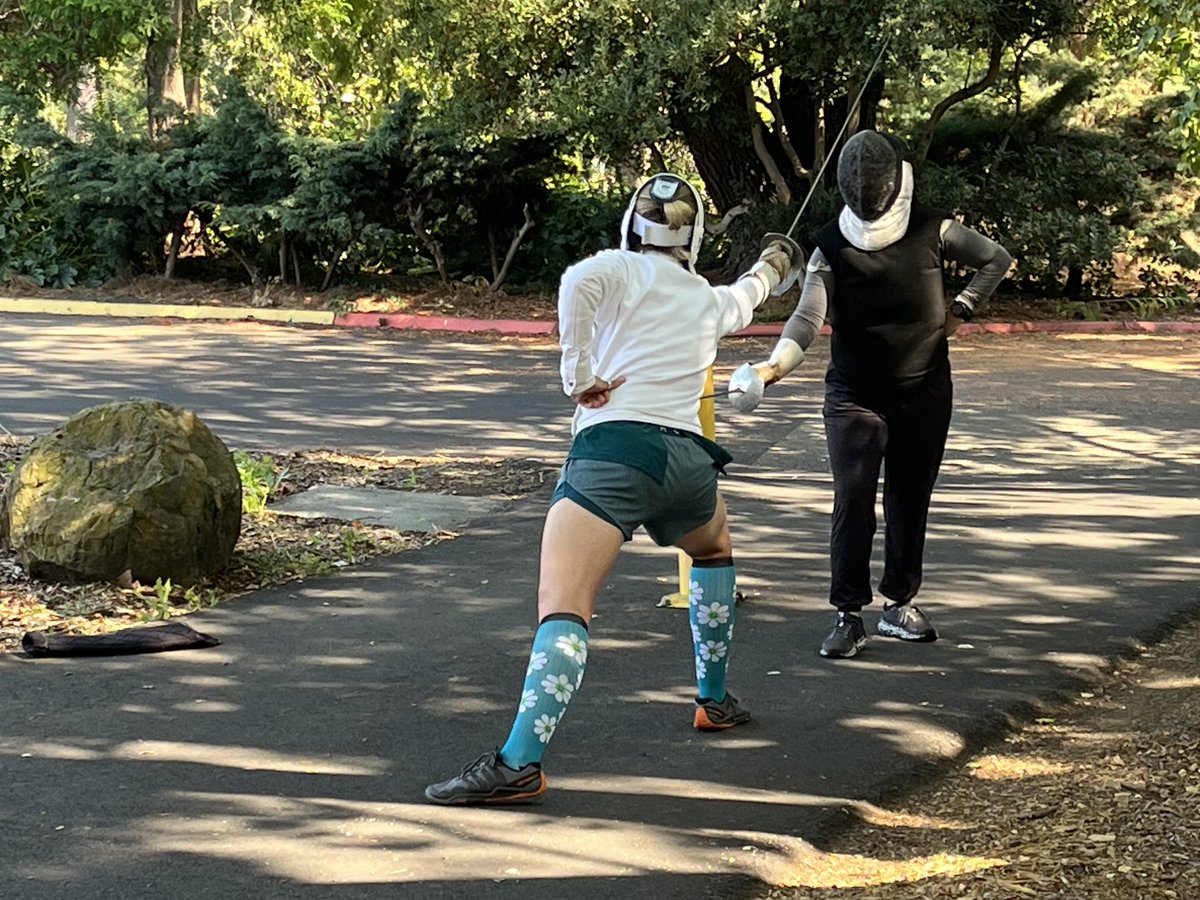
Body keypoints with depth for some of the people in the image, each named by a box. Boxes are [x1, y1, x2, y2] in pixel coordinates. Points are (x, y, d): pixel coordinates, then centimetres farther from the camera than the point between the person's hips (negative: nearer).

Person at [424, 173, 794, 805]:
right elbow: (745, 298, 50)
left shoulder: (620, 269, 10)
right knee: (713, 552, 38)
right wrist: (768, 268, 72)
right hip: (685, 457, 5)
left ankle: (519, 763, -34)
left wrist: (579, 375, -7)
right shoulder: (710, 299, 24)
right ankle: (714, 701, 42)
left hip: (614, 449, -4)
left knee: (562, 609, -17)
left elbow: (577, 282, -15)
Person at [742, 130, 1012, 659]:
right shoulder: (831, 245, -9)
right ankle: (848, 616, -2)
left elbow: (997, 260, 11)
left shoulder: (932, 231, -5)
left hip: (923, 393, 2)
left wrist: (961, 309, 1)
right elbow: (808, 318, -19)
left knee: (910, 502, 9)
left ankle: (899, 604, 23)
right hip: (854, 396, -2)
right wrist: (775, 365, -36)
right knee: (853, 502, -9)